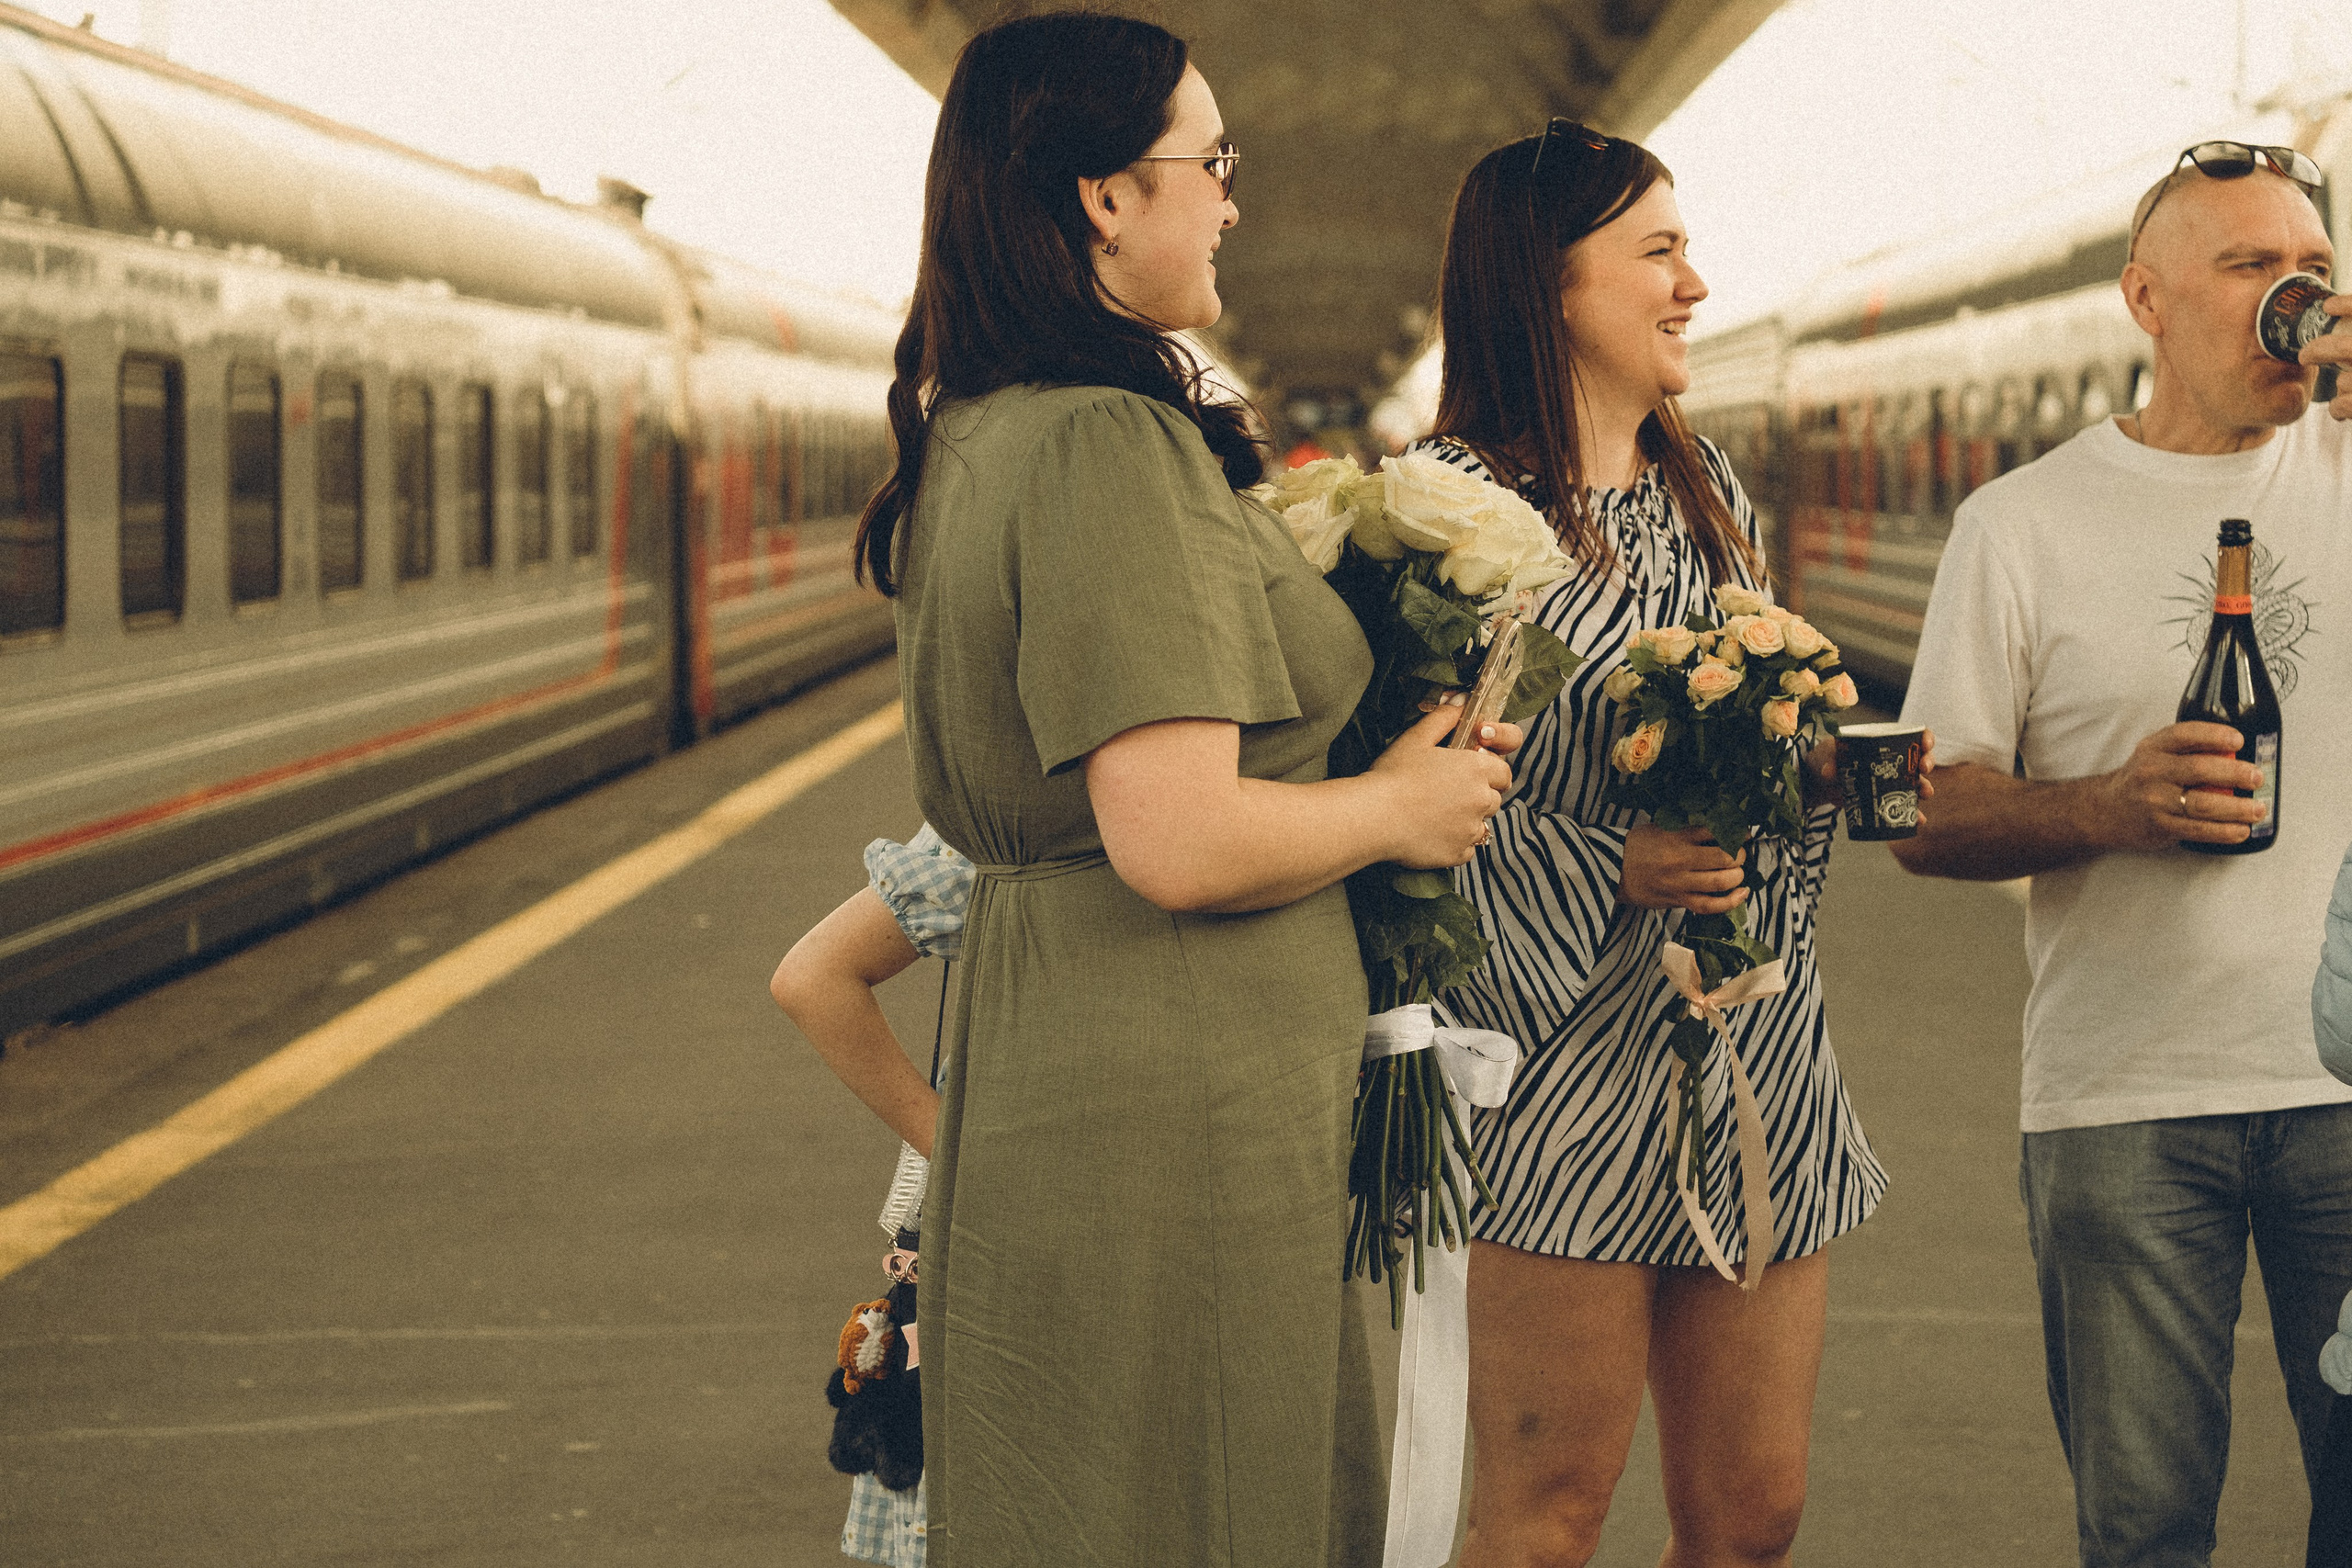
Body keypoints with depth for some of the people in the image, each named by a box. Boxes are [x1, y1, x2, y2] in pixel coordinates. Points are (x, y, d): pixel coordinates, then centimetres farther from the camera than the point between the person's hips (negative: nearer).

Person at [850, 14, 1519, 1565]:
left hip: (1043, 1070, 10)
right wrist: (1398, 808, -7)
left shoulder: (976, 435, 11)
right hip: (1174, 1102, -10)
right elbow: (1182, 842, -25)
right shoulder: (1110, 446, -19)